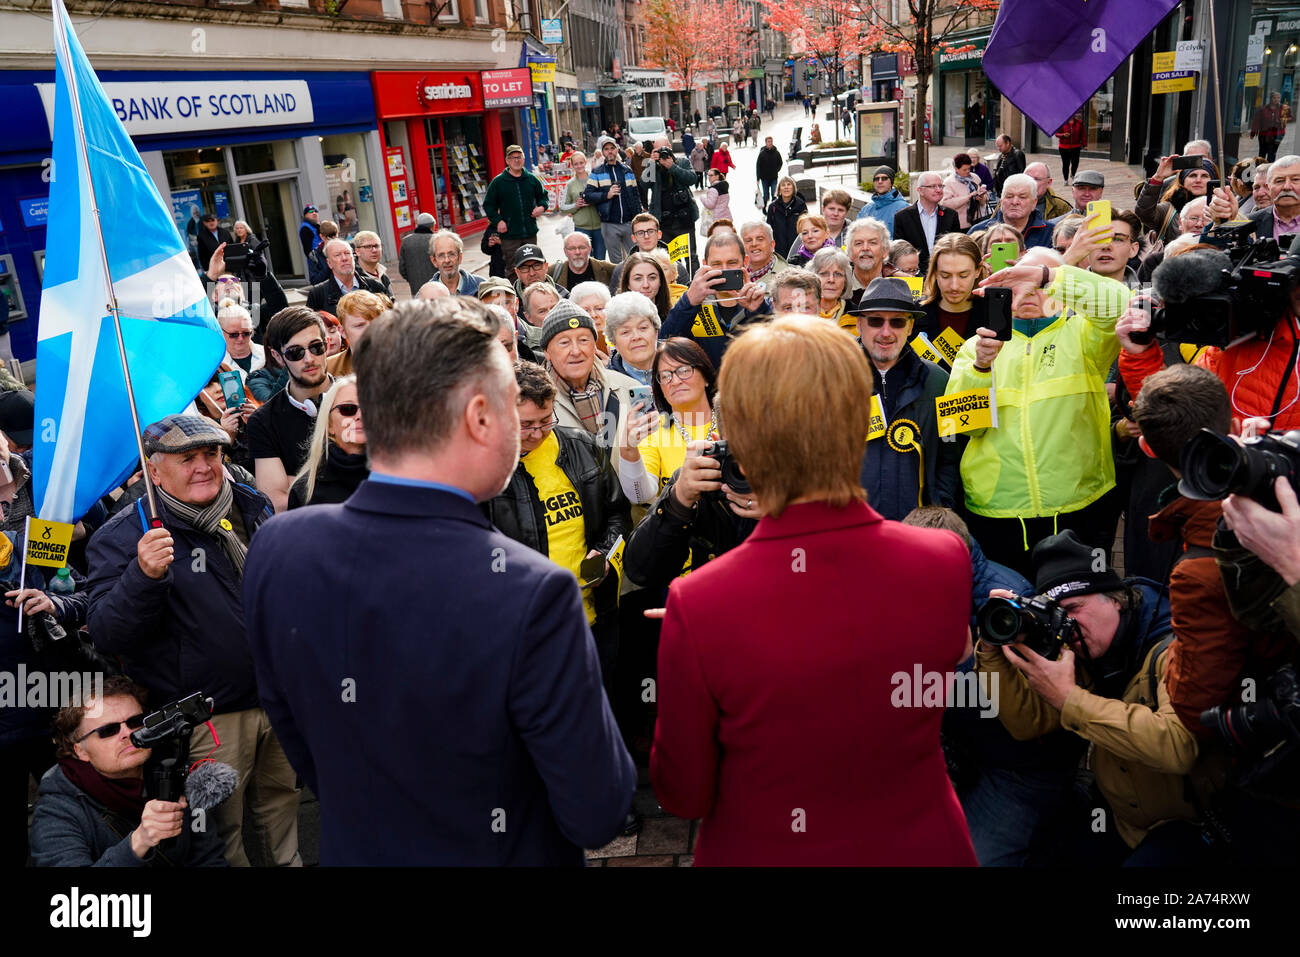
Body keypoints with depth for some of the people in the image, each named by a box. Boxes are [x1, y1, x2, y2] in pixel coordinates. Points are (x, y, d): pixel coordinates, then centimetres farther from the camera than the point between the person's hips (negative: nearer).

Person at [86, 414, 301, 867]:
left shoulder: (252, 505, 3)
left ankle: (290, 860, 47)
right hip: (207, 719, -5)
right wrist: (144, 575, -37)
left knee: (280, 796, 25)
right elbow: (107, 635, -22)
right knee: (221, 829, 11)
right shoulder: (124, 536, -13)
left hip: (277, 694, 5)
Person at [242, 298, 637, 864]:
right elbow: (597, 818, -24)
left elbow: (302, 753, -2)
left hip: (351, 848, 4)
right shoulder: (532, 595, -34)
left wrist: (373, 816, 12)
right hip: (499, 853, -3)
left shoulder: (275, 550, -16)